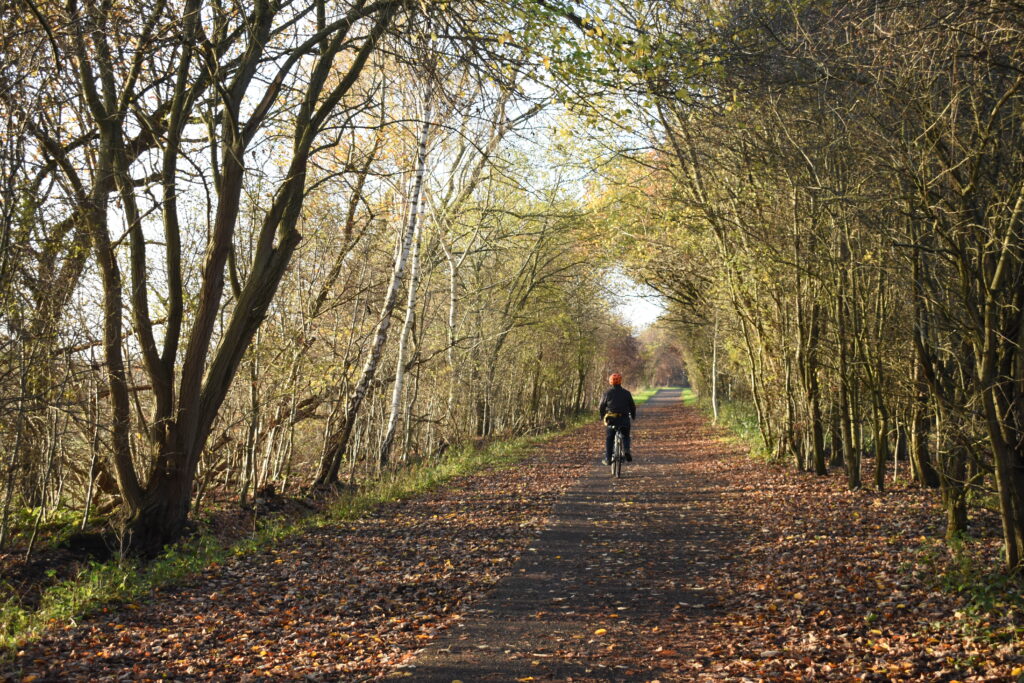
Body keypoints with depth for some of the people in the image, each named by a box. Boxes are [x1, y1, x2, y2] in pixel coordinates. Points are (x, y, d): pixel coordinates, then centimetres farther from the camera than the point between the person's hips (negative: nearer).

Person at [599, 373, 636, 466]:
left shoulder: (607, 393, 1)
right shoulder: (626, 393, 4)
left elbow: (601, 407, 4)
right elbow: (632, 406, 10)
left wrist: (602, 417, 21)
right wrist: (633, 416, 27)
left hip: (610, 419, -1)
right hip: (624, 419, 1)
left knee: (609, 439, 10)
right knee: (625, 437, 19)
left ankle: (608, 459, 7)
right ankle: (626, 450, -9)